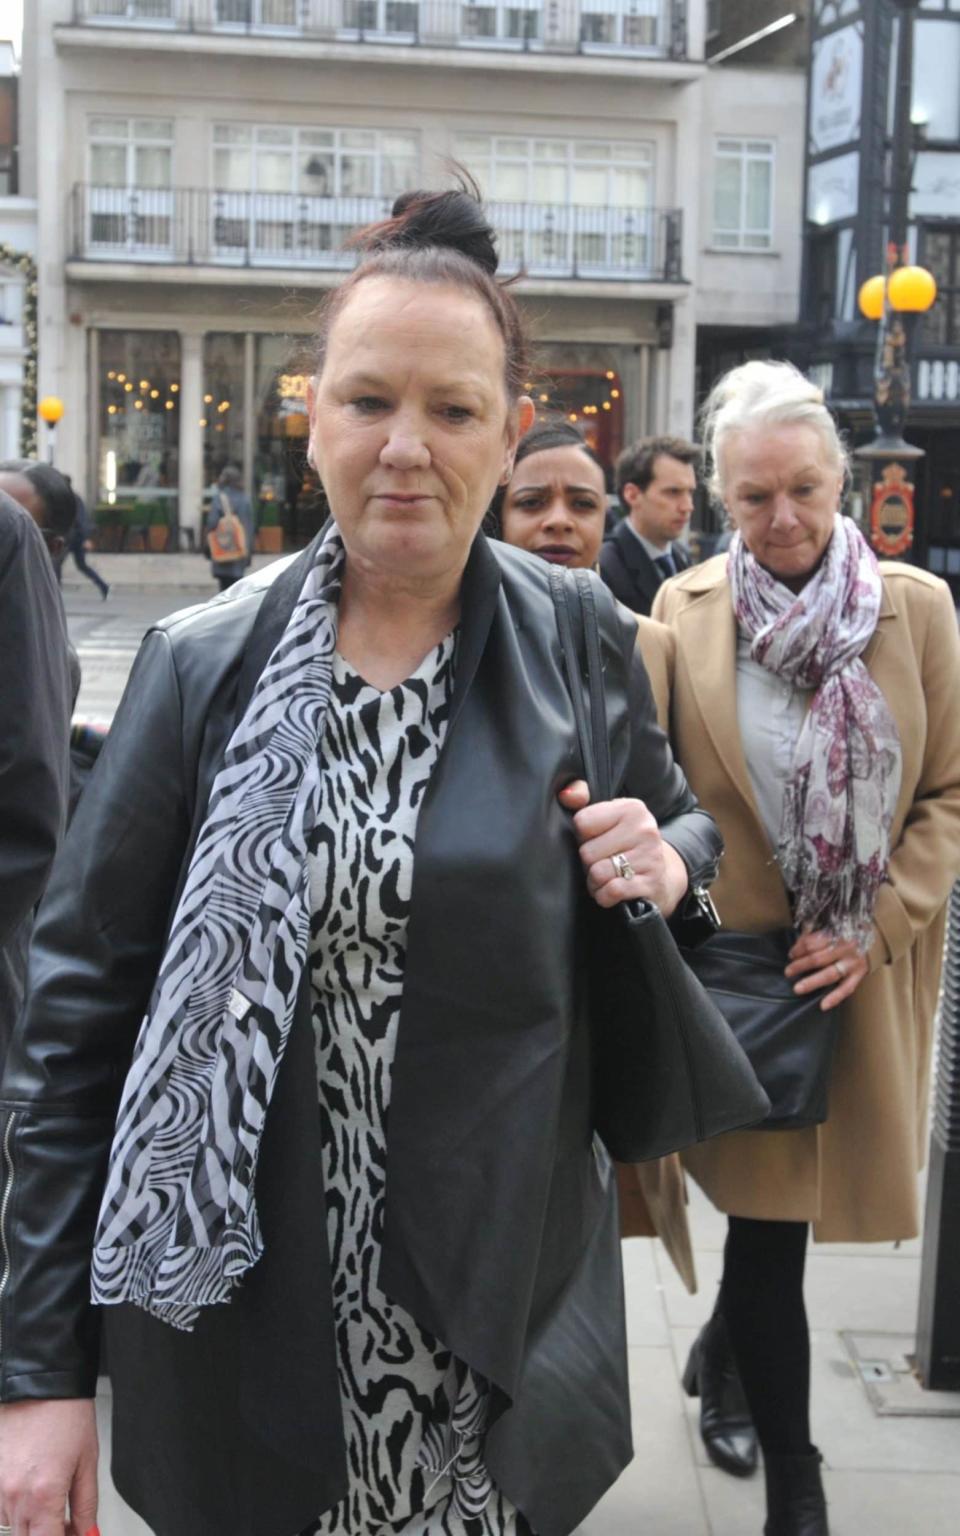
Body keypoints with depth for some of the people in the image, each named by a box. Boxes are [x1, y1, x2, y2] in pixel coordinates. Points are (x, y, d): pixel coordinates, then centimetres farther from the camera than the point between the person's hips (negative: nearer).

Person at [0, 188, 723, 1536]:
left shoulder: (582, 648, -3)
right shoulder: (206, 665, -5)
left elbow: (684, 826, 15)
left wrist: (668, 864, -12)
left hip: (504, 1314, 1)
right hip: (243, 1318, 0)